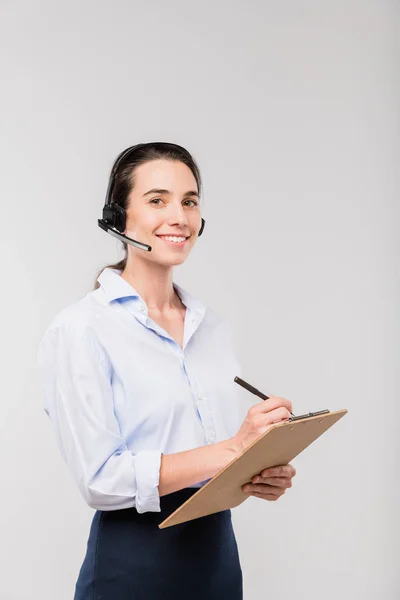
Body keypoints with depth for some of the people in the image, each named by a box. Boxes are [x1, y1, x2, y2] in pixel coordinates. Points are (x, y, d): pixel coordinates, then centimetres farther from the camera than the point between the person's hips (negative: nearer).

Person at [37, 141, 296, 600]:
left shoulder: (213, 326, 7)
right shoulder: (79, 329, -13)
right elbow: (100, 480, -19)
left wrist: (264, 476, -8)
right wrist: (231, 449, -24)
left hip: (219, 552, 6)